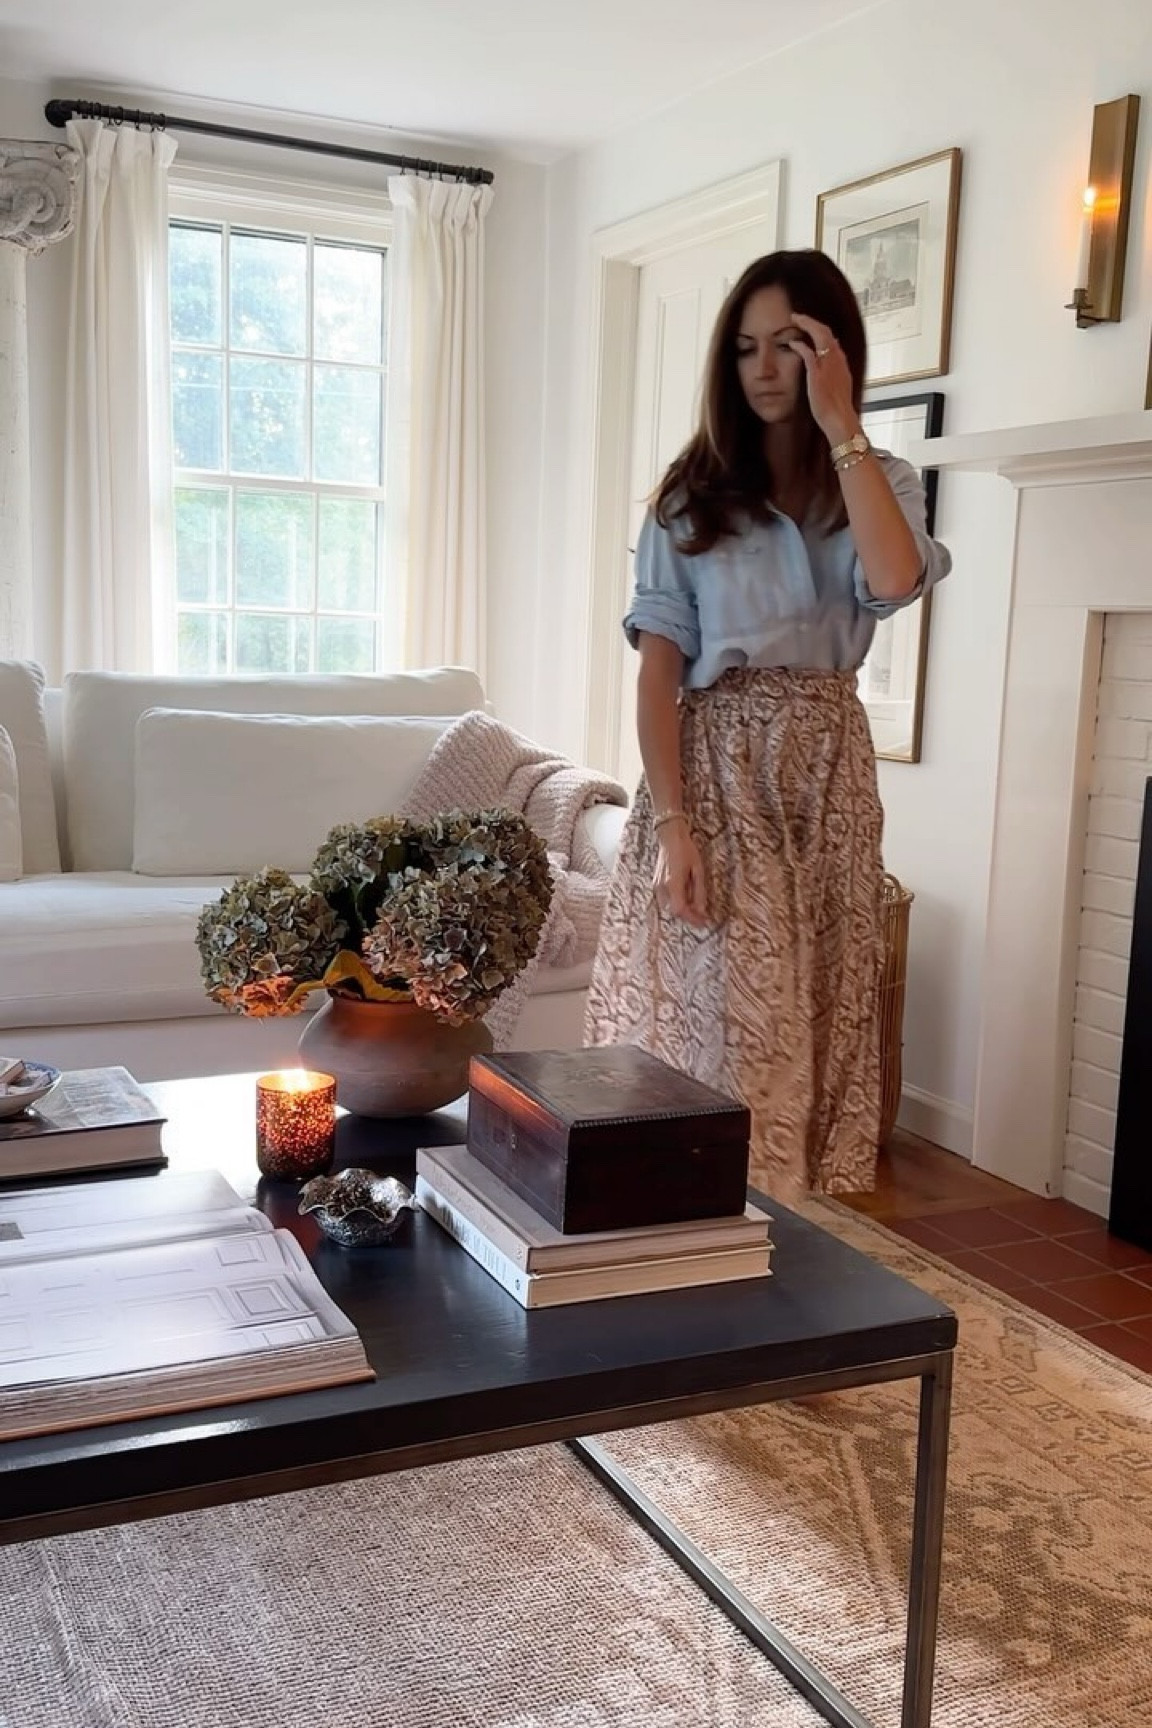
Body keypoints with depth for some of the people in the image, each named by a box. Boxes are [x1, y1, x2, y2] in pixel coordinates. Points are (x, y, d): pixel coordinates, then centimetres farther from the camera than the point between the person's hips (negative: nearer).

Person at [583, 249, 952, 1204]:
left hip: (827, 773, 2)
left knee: (811, 1027, 8)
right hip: (715, 767, -2)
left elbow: (894, 578, -17)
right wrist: (670, 823, -15)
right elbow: (658, 669, -4)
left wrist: (840, 425, -12)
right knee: (714, 1026, -4)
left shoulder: (881, 481, 8)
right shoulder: (692, 492, 3)